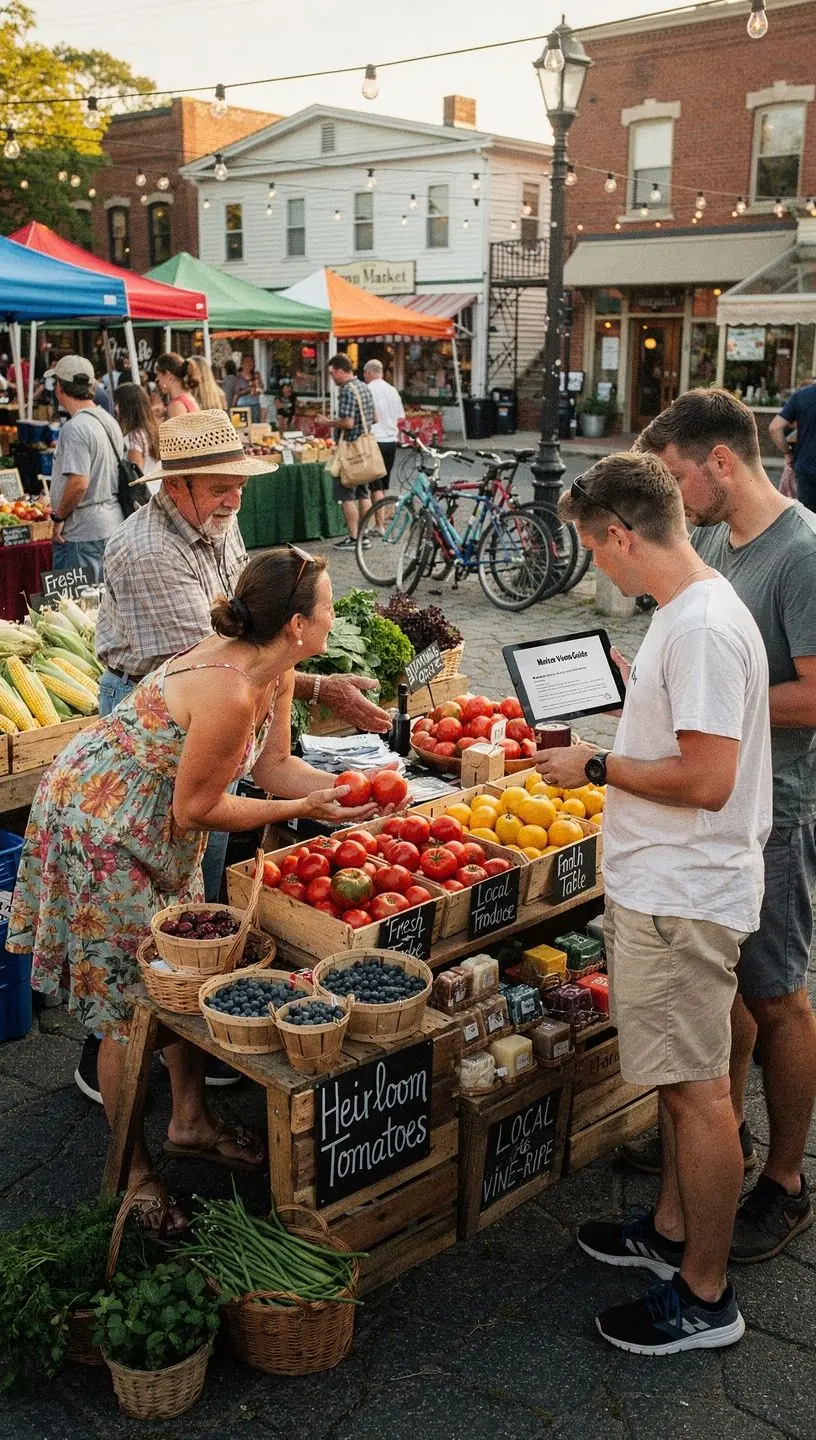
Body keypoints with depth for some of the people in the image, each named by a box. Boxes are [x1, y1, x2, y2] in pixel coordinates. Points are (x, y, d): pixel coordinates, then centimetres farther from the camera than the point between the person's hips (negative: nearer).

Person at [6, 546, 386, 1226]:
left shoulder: (273, 670, -5)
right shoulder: (227, 691, -33)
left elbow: (274, 765, 3)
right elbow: (196, 810, -24)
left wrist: (347, 788, -12)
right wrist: (305, 808, -17)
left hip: (162, 830, 9)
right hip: (102, 830, -9)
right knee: (129, 1003, 3)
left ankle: (191, 1121, 35)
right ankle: (133, 1170, 20)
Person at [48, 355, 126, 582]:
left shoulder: (75, 428, -17)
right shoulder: (109, 421, 12)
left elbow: (78, 483, -25)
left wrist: (58, 517, -11)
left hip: (84, 533, -9)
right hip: (112, 525, 9)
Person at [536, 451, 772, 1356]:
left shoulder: (703, 627, -23)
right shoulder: (686, 611, 9)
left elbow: (706, 779, -27)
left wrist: (596, 767, -16)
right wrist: (631, 682, 17)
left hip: (683, 898, -10)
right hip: (660, 885, 10)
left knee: (696, 1090, 3)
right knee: (680, 1079, 22)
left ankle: (705, 1297, 20)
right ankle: (672, 1230, 40)